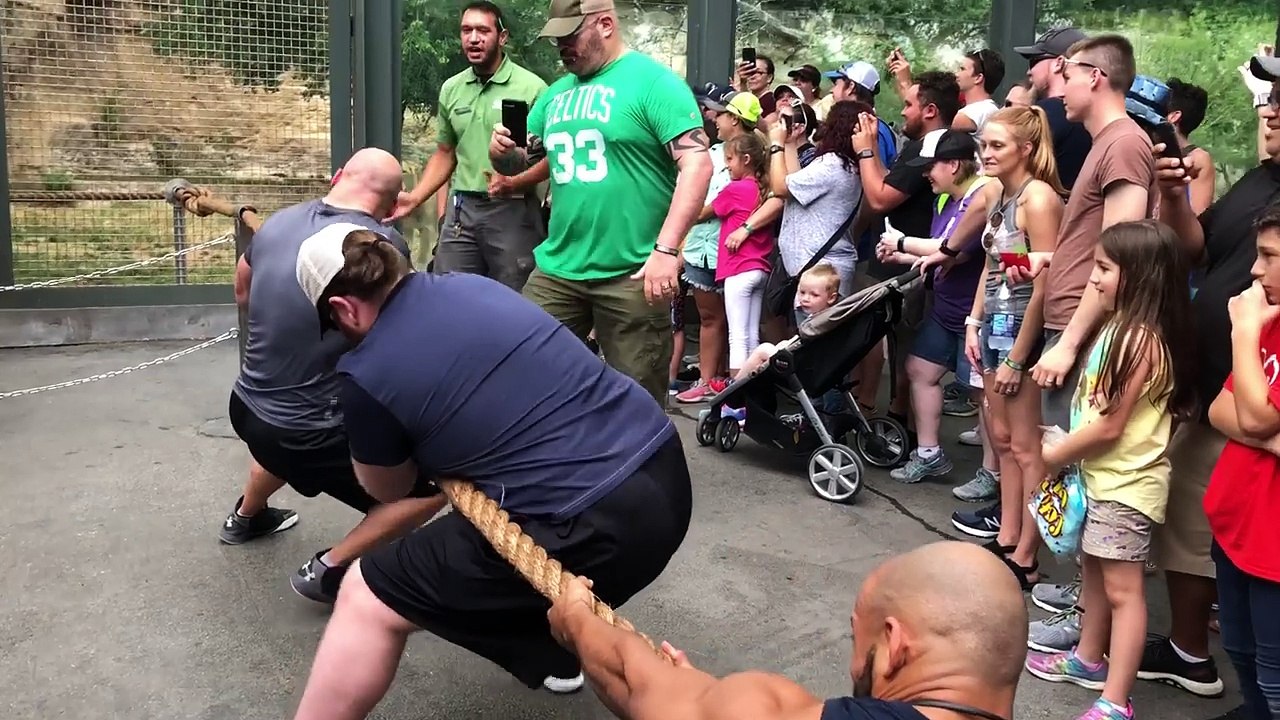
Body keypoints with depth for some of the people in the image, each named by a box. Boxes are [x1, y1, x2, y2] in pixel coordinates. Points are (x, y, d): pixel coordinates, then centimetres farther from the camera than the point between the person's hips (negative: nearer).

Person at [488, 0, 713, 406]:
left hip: (631, 274, -6)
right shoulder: (556, 94, 15)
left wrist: (666, 249, -22)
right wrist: (502, 150, -2)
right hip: (557, 269, 6)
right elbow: (522, 163, 23)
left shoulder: (652, 81, -6)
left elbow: (697, 163, -15)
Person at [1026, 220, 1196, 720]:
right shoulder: (1120, 327, 7)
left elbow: (1110, 425, -21)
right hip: (1101, 475, 10)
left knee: (1123, 588, -4)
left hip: (1126, 483, -10)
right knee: (1093, 569, 22)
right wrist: (1066, 453, 1)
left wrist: (1054, 456, -9)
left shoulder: (1142, 339, -22)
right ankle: (1088, 659, 39)